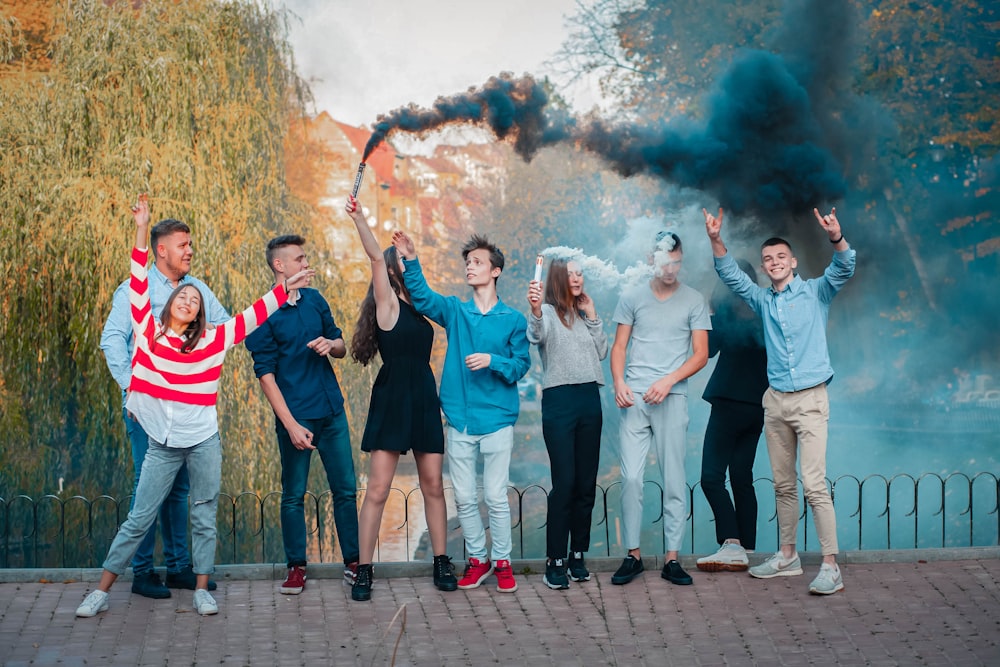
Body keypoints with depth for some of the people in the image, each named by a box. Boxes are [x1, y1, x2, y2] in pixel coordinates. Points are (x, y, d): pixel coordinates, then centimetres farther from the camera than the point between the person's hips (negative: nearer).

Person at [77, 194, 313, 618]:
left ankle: (202, 590, 14)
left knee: (205, 517, 6)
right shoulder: (149, 332, 3)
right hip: (163, 444, -1)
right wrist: (141, 230, -3)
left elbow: (251, 317, 8)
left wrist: (285, 289, 8)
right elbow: (138, 284, 1)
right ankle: (101, 591, 7)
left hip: (203, 440, 1)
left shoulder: (211, 341, 3)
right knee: (138, 519, 2)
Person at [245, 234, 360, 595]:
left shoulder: (315, 300, 9)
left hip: (332, 412, 5)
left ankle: (353, 562, 16)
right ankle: (296, 568, 16)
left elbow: (342, 347, 18)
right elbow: (266, 374, -9)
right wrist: (290, 424, -15)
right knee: (293, 495, 5)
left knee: (346, 488, 6)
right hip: (296, 416, -5)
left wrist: (331, 344, -8)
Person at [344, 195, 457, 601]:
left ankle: (442, 564, 14)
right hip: (391, 400, -6)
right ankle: (363, 572, -2)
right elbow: (376, 257, -17)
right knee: (378, 489, -6)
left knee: (433, 485, 7)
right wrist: (358, 219, -26)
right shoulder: (388, 303, -3)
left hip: (425, 400, 6)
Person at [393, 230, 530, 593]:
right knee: (464, 498, 8)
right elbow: (422, 297, -10)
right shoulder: (455, 311, 7)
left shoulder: (513, 319, 2)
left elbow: (521, 366, -1)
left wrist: (492, 361, -19)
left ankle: (502, 562, 13)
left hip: (497, 419, -3)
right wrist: (411, 261, -24)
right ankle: (477, 560, 21)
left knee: (495, 496, 0)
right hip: (459, 419, 3)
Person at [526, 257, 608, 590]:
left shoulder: (585, 314, 18)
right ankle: (555, 561, -5)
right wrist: (535, 310, -46)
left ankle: (578, 555, 15)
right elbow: (536, 336, -25)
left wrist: (592, 316, 7)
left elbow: (602, 352, 13)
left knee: (587, 482, 6)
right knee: (564, 482, -10)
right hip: (559, 400, -6)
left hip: (589, 400, 6)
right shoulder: (548, 312, -2)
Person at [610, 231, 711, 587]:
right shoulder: (632, 298, 10)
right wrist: (619, 383, -7)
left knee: (674, 480, 0)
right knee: (631, 477, -5)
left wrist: (669, 380, -12)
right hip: (633, 398, 1)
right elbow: (619, 347, 11)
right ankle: (633, 555, 4)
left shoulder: (694, 301, 6)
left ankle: (672, 559, 4)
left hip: (672, 398, -1)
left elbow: (700, 354, 3)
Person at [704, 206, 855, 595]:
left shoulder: (816, 293, 2)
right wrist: (716, 241, -13)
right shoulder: (763, 301, 13)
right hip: (775, 401, 5)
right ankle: (787, 556, 22)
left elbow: (844, 269, -14)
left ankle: (831, 567, -12)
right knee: (783, 485, 11)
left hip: (810, 399, -5)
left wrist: (836, 238, -34)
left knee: (814, 485, -12)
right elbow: (731, 276, 4)